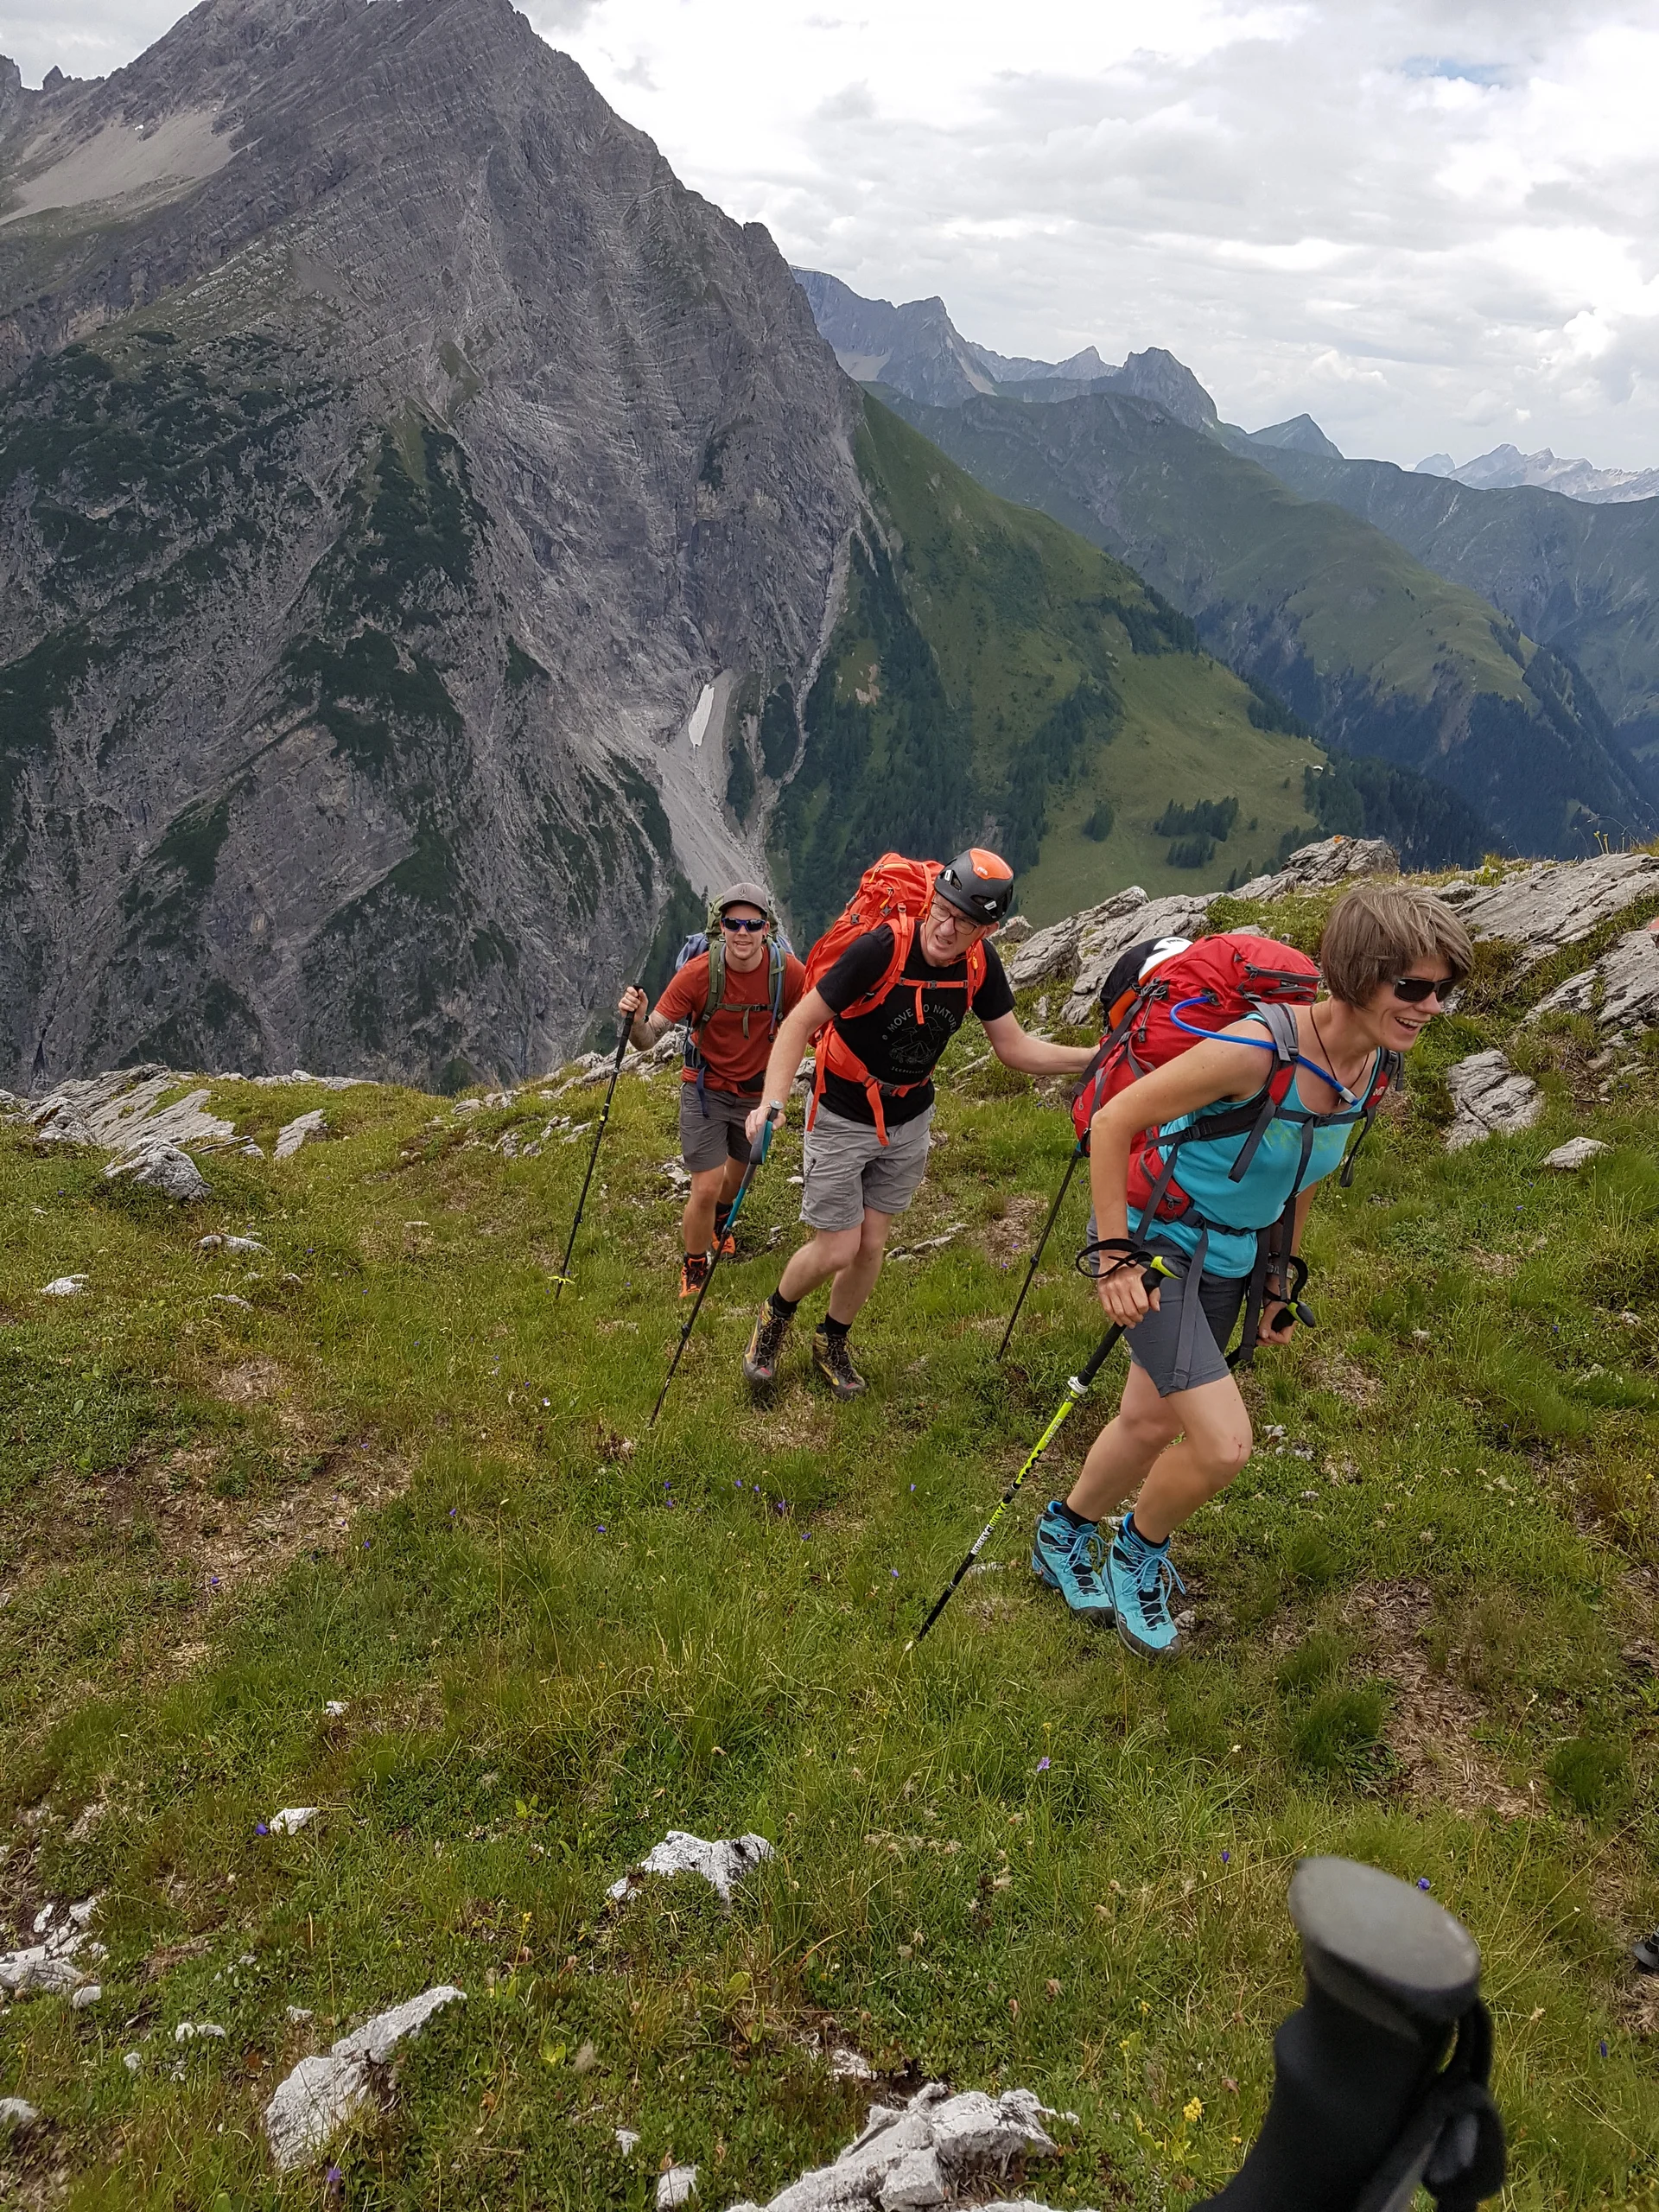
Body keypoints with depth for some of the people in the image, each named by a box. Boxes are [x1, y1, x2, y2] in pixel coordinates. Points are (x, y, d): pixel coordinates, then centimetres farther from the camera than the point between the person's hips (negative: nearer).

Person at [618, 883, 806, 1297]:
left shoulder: (786, 971, -20)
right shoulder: (697, 973, -24)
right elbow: (649, 1039, -21)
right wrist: (635, 1021, -43)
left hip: (757, 1091, 3)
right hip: (706, 1089, -3)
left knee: (739, 1171, 23)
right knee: (706, 1188, -8)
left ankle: (719, 1220, 59)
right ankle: (694, 1267, 20)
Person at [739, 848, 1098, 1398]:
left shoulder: (980, 963, -14)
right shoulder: (881, 948, -30)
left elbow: (1015, 1048, -5)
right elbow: (800, 1023, -25)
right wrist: (772, 1103, -37)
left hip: (908, 1120, 4)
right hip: (842, 1119, -4)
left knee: (871, 1245, 12)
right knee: (836, 1252, 0)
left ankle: (832, 1343, 39)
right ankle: (776, 1316, 32)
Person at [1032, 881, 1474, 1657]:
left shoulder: (1371, 1068, -5)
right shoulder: (1261, 1048, -30)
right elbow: (1112, 1122, -23)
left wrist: (1277, 1286, 17)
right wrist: (1114, 1257, -21)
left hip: (1228, 1263, 8)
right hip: (1155, 1243, -7)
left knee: (1152, 1426, 18)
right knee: (1224, 1443, -15)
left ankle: (1064, 1536, 45)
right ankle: (1139, 1551, 16)